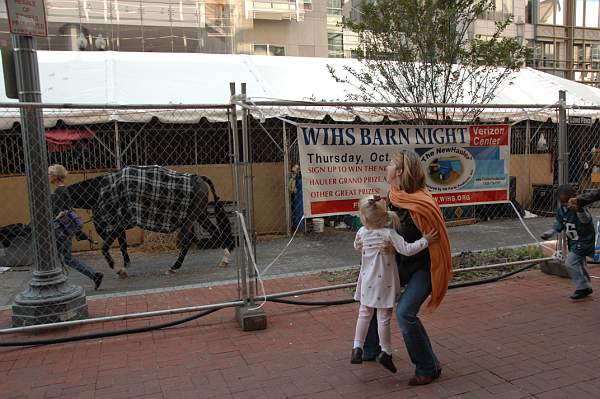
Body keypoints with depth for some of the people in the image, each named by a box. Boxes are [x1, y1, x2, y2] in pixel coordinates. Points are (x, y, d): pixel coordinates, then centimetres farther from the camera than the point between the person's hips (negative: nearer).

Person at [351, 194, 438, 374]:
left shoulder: (361, 232, -6)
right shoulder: (389, 234, -19)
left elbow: (356, 246, 14)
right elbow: (407, 250, -23)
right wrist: (425, 240, -15)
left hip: (367, 283, 4)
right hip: (384, 284, -4)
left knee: (364, 314, 18)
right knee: (383, 318, 6)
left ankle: (357, 348, 15)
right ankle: (386, 353, 18)